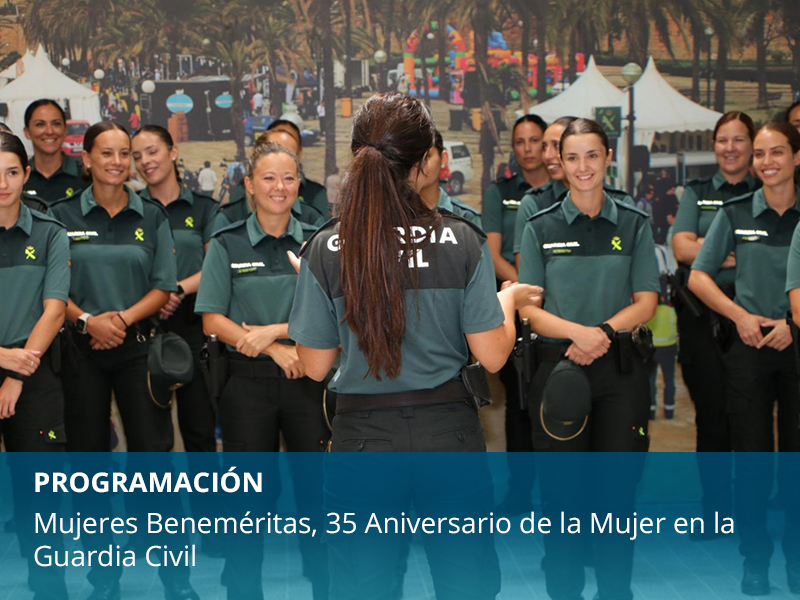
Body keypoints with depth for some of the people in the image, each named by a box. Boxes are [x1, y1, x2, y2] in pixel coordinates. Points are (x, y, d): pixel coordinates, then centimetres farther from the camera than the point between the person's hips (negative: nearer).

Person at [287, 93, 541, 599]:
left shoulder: (326, 251, -7)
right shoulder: (462, 242, -9)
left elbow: (315, 366, -1)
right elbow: (492, 356, -6)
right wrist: (509, 300, 13)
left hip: (363, 441, 0)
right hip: (448, 432, 0)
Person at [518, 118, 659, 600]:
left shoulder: (635, 225, 5)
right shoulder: (541, 228, 4)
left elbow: (646, 303, 2)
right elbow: (529, 308, 0)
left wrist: (604, 332, -15)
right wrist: (576, 331, -18)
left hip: (619, 368, 0)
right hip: (558, 365, 0)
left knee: (617, 487, 2)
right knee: (562, 488, 3)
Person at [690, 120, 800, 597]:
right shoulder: (737, 213, 3)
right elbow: (699, 276, 6)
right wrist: (740, 315, -7)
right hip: (750, 344, 1)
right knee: (751, 454, 4)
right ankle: (755, 561, 14)